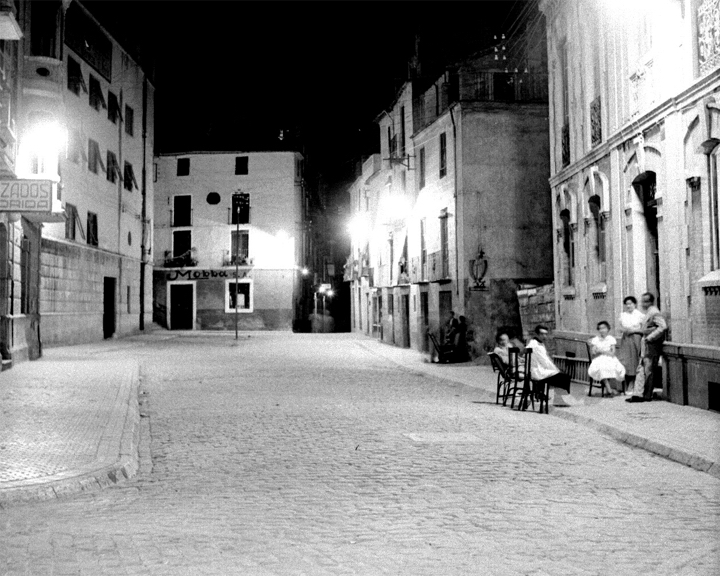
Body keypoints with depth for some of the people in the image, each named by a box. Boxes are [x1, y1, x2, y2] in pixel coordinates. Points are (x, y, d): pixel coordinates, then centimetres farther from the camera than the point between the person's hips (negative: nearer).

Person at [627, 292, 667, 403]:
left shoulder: (654, 312, -14)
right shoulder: (648, 312, 16)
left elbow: (663, 327, -25)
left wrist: (650, 337, -23)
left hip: (651, 348, -10)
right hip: (645, 347, 10)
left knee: (649, 371, -2)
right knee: (641, 370, 6)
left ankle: (647, 396, 6)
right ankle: (638, 394, 6)